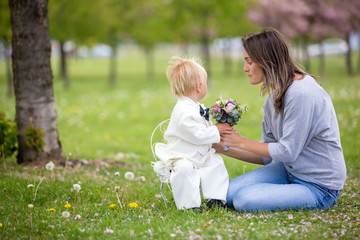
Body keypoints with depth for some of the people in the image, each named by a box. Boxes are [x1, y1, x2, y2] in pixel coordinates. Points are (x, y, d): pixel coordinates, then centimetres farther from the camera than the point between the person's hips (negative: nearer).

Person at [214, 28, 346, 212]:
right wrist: (224, 148, 3)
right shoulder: (274, 97, 6)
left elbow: (287, 152, -21)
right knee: (228, 192, -3)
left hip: (319, 187, -8)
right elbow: (267, 156, 11)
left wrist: (243, 142, -9)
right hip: (288, 170, 8)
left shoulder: (301, 93, -23)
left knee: (244, 199, -24)